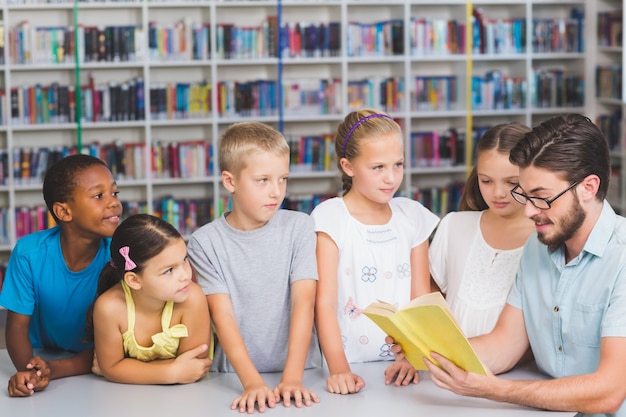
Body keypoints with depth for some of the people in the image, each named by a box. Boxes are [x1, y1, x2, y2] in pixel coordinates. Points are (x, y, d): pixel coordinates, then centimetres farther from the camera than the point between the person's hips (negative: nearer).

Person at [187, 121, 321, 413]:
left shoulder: (299, 227, 2)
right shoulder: (205, 243, 0)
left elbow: (304, 301, -6)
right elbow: (222, 315, -7)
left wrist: (293, 377, -17)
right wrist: (252, 382, -19)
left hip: (299, 369, 0)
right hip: (236, 376, 0)